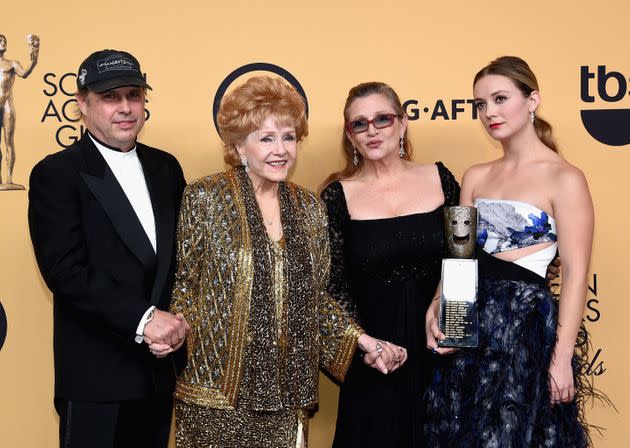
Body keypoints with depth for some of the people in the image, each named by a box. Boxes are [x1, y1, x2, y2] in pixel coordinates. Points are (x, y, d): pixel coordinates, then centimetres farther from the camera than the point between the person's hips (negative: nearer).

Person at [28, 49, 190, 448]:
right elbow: (65, 270, -16)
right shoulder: (56, 174, -7)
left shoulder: (165, 167, 9)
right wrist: (142, 319, -22)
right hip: (96, 376, -5)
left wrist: (176, 322, -8)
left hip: (162, 367, 5)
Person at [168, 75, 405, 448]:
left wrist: (363, 341, 4)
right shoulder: (205, 198, -6)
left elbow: (316, 296, 12)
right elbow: (180, 285, -3)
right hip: (216, 392, -4)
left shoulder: (309, 206, 7)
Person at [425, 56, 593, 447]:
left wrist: (562, 359, -14)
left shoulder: (564, 179, -9)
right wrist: (436, 309, -4)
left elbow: (575, 274, -12)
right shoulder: (476, 177, 9)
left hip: (525, 322, -6)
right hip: (468, 321, 6)